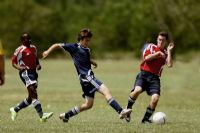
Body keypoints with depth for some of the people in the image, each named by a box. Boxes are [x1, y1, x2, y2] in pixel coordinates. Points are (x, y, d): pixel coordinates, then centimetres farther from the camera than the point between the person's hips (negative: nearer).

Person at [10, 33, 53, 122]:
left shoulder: (33, 48, 17)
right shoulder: (20, 50, -6)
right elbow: (13, 62, -3)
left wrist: (38, 65, 9)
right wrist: (19, 67, -23)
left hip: (33, 72, 9)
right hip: (25, 72, -9)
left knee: (30, 98, 12)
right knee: (34, 93, -19)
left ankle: (15, 110, 31)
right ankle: (41, 116, -27)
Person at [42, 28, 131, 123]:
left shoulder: (87, 50, 19)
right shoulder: (74, 47, -1)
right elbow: (57, 45, 4)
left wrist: (92, 62, 22)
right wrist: (48, 51, -9)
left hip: (89, 77, 9)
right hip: (85, 76, -9)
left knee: (88, 104, 14)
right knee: (105, 91, -22)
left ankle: (66, 115, 23)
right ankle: (121, 112, -33)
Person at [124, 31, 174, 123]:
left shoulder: (166, 53, 14)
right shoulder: (151, 47, 10)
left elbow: (169, 65, -5)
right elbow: (146, 58, -7)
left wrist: (169, 51, -3)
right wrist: (157, 53, -6)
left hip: (154, 78, 2)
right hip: (144, 74, -2)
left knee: (155, 97, -20)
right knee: (137, 90, -30)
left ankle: (146, 119, -2)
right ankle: (128, 109, -8)